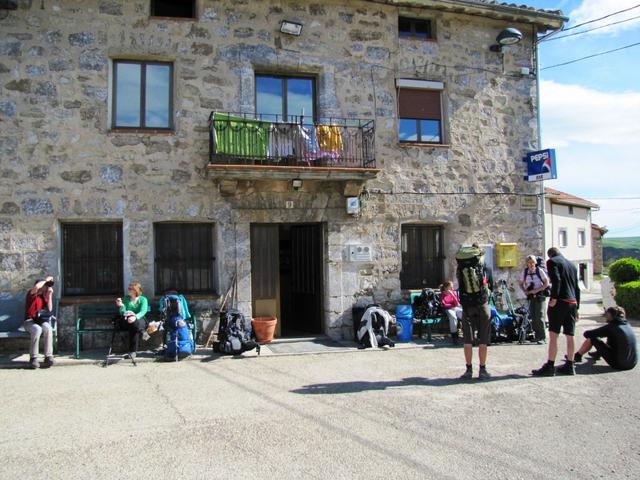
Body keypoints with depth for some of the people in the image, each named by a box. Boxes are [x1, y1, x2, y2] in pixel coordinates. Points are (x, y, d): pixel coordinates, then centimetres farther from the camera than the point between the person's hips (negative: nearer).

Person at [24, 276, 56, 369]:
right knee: (37, 329, -37)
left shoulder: (44, 296, 11)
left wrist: (50, 295, -2)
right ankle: (33, 358, -30)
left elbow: (49, 309, -1)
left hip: (40, 321, 4)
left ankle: (48, 357, -33)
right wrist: (46, 280, -14)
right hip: (29, 321, -4)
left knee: (48, 328, -31)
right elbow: (37, 287, -29)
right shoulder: (31, 293, -3)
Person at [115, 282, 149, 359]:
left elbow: (143, 311, -15)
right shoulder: (126, 298, 13)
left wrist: (135, 317, -37)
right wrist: (121, 306, -19)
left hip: (139, 321, -2)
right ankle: (142, 332, -30)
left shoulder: (143, 299, 4)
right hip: (127, 321, 2)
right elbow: (123, 312, 4)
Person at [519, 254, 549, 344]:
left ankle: (542, 337, -6)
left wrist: (537, 290, -15)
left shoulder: (539, 270, -8)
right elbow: (521, 284, 15)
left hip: (539, 295, -4)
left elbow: (546, 283, -5)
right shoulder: (525, 272, 2)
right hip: (530, 296, 4)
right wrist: (525, 291, -3)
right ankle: (537, 336, 17)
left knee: (539, 316, -11)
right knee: (532, 316, 6)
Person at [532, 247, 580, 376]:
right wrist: (576, 307, 22)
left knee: (553, 335, -7)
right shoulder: (572, 265, 20)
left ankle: (550, 366, -9)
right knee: (569, 336, 11)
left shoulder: (552, 262, -1)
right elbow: (577, 288, 20)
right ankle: (569, 366, 16)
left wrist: (554, 298, -19)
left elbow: (556, 280, -17)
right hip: (572, 303, 7)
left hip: (560, 301, -7)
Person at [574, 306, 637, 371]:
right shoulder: (628, 326, 7)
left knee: (592, 338, 1)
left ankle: (577, 356, 19)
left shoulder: (611, 327, -13)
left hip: (619, 364, -7)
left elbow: (587, 334, -8)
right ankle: (597, 353, 47)